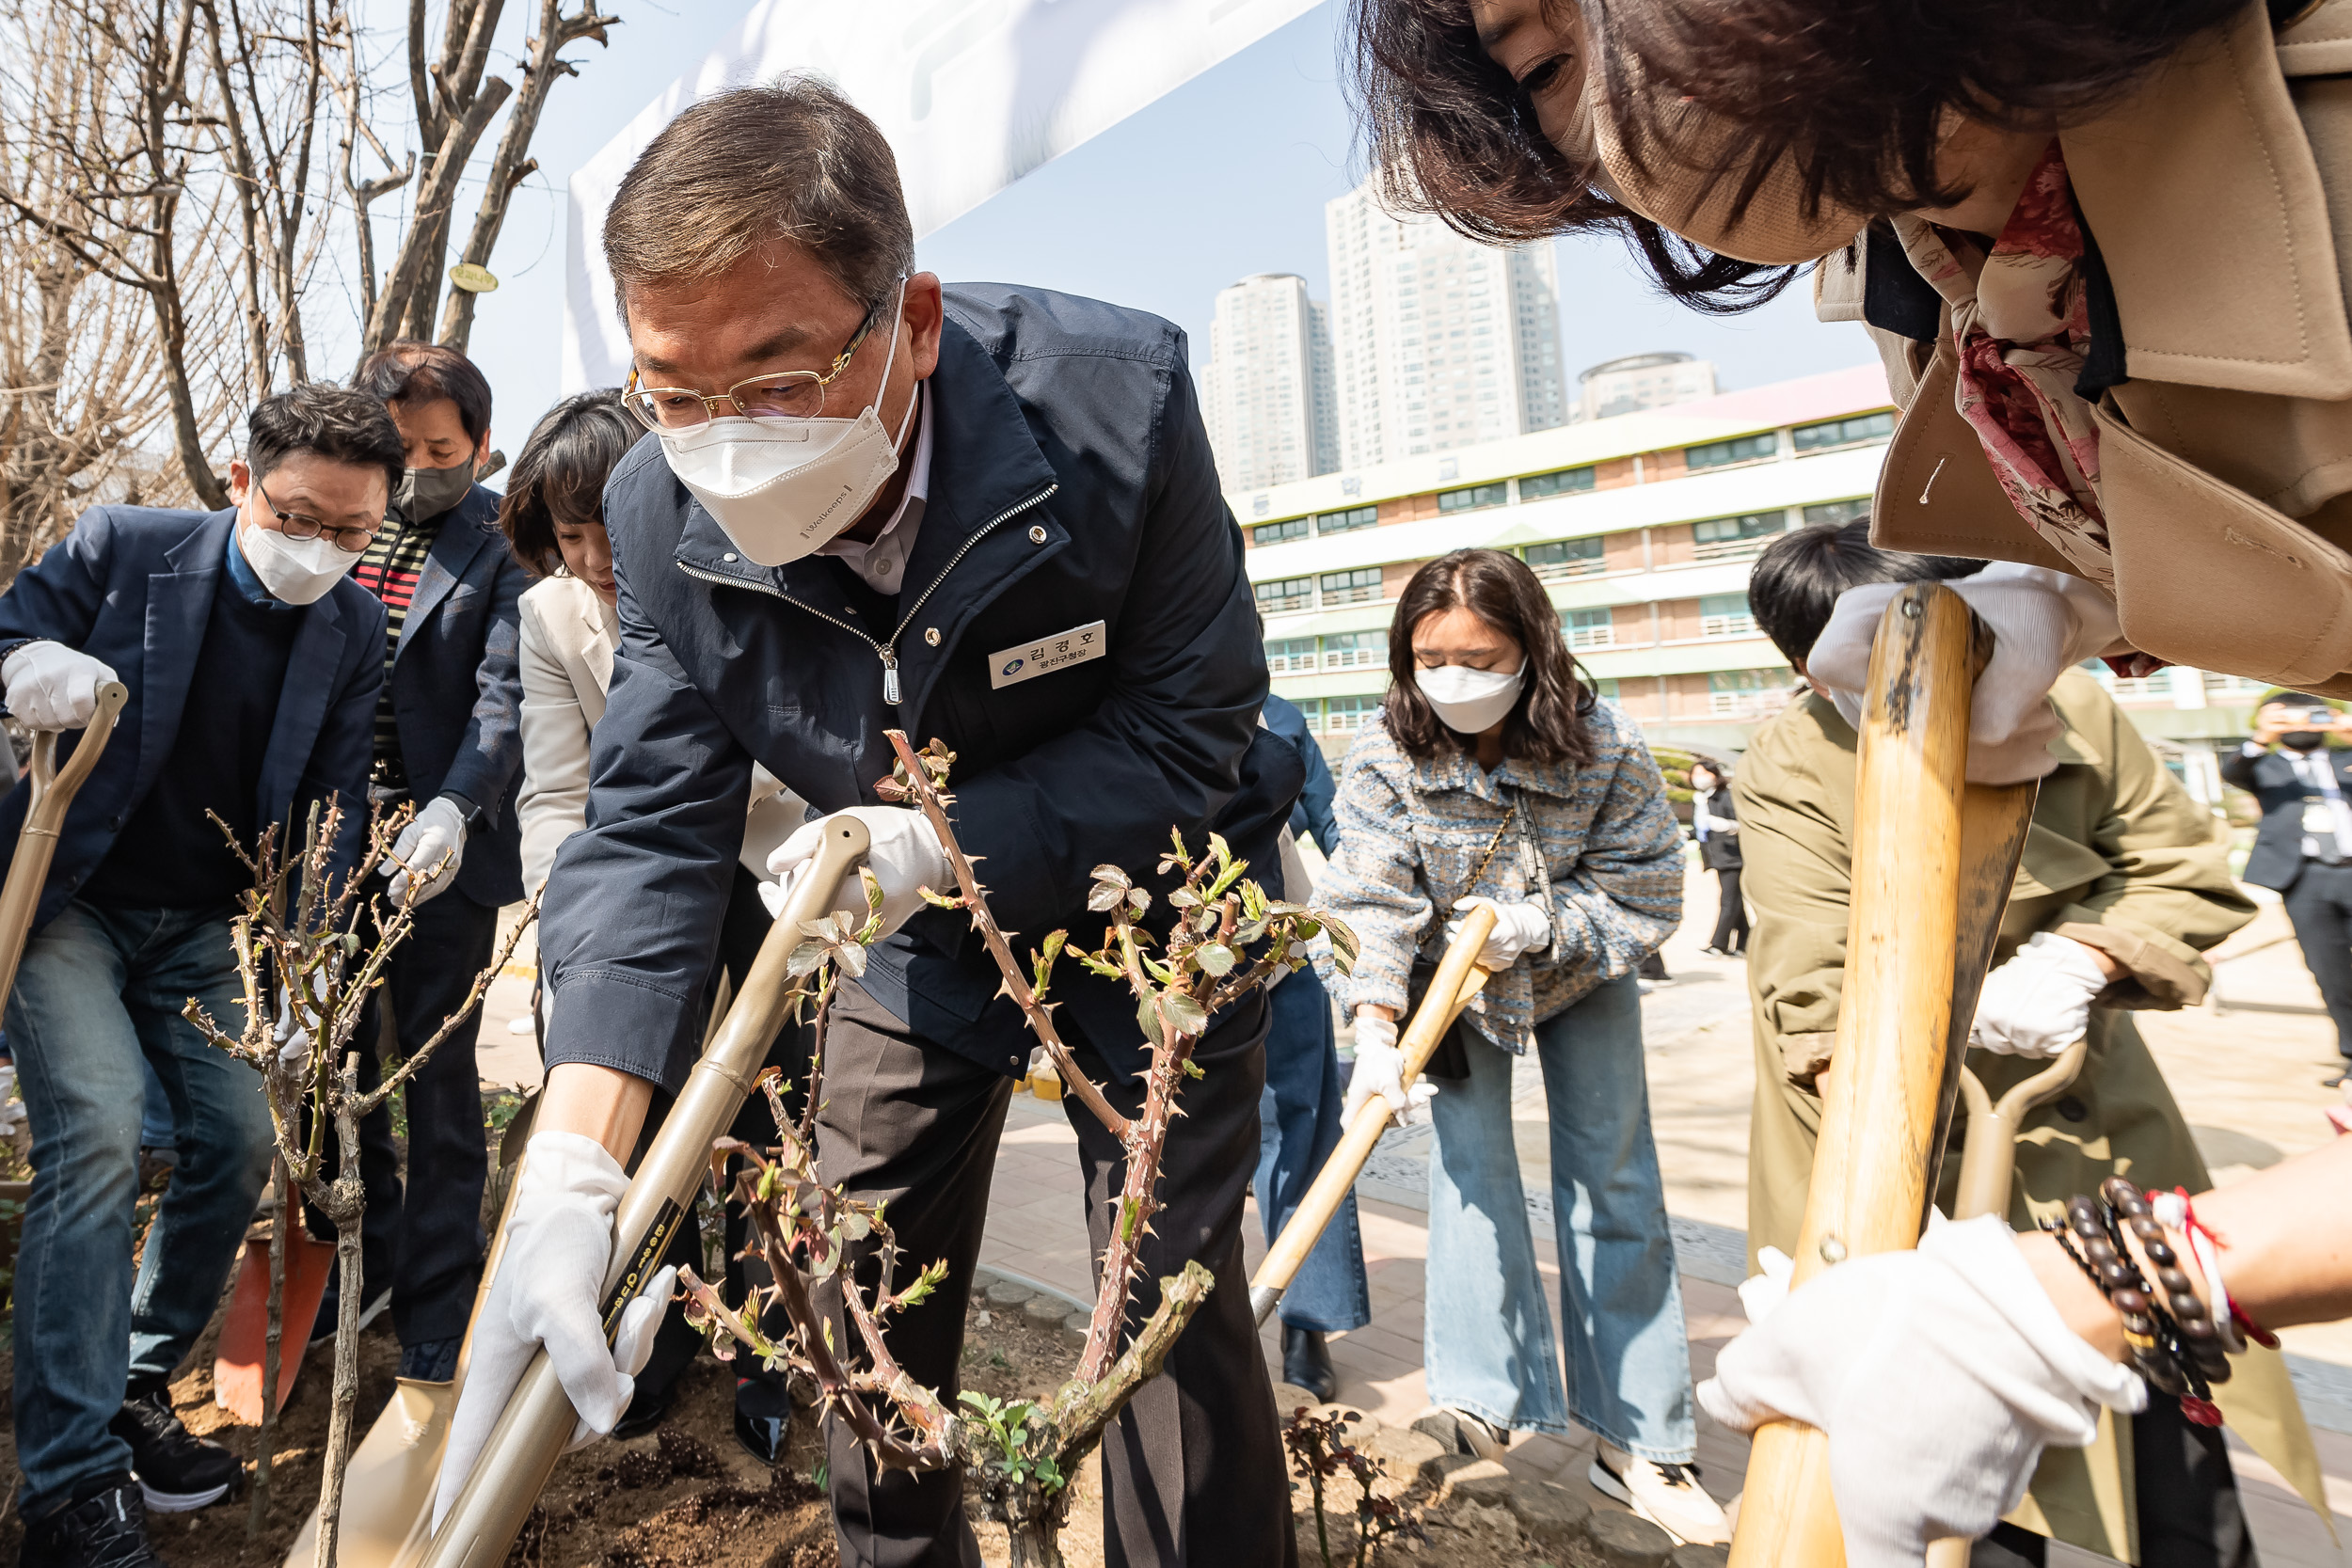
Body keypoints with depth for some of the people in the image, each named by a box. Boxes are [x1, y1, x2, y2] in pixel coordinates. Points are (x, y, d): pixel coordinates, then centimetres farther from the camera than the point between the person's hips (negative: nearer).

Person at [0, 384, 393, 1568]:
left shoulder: (354, 632, -2)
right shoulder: (119, 549, -10)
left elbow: (330, 806, -1)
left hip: (204, 926, 4)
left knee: (240, 1141, -2)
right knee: (95, 1135, -17)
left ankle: (139, 1387, 22)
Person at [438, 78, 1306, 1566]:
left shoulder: (1114, 399, -28)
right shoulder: (664, 511, -17)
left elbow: (1195, 729, -21)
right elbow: (649, 831, -18)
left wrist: (945, 840, -33)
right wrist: (569, 1177, -31)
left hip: (1144, 895, -3)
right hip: (916, 911, 4)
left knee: (1173, 1297, -5)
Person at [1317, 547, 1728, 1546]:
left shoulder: (1602, 745, -25)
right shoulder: (1385, 757, -25)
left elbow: (1646, 890, -17)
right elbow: (1375, 909, -29)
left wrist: (1532, 924, -31)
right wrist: (1376, 1036, -41)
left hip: (1581, 975, 1)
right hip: (1453, 983, 0)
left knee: (1614, 1181, 4)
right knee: (1468, 1154, -12)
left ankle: (1635, 1441, 15)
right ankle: (1491, 1391, 3)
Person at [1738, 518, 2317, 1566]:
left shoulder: (2064, 706, -12)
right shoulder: (1789, 771, -22)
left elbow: (2185, 876, -2)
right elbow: (1822, 998, -28)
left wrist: (2072, 958, -22)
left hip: (2087, 1109, 4)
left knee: (2178, 1447, 17)